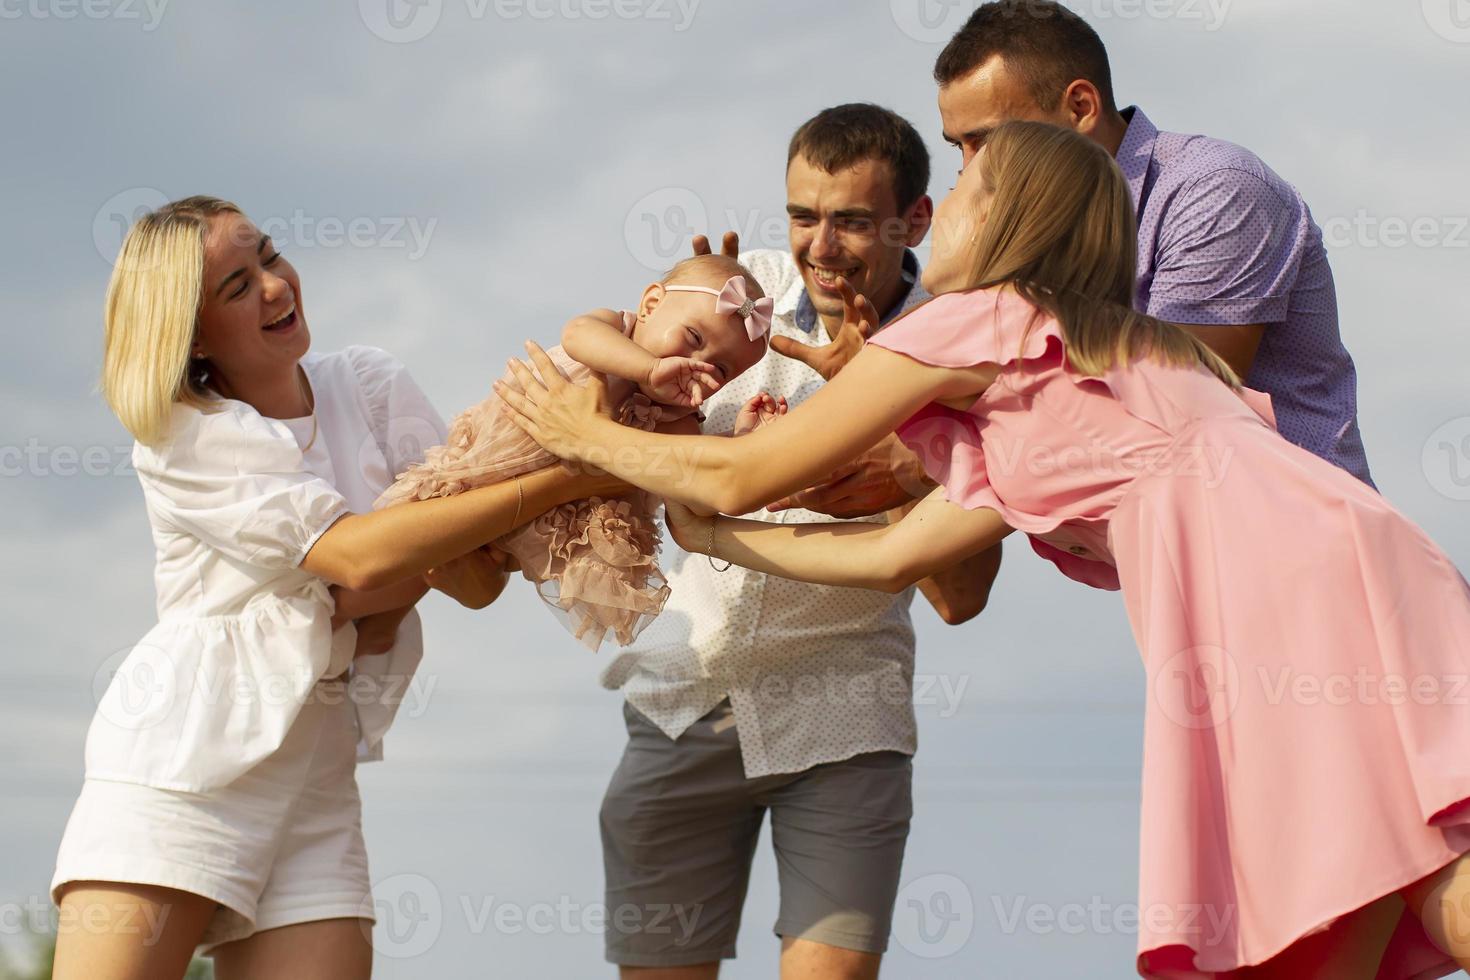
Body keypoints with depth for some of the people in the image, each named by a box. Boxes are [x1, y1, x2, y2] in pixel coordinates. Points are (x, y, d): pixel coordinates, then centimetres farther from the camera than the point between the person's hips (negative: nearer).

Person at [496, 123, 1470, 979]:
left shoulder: (980, 320, 7)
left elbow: (741, 476, 13)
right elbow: (896, 553, 35)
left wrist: (591, 438, 28)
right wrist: (709, 536, 44)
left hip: (1296, 570, -8)